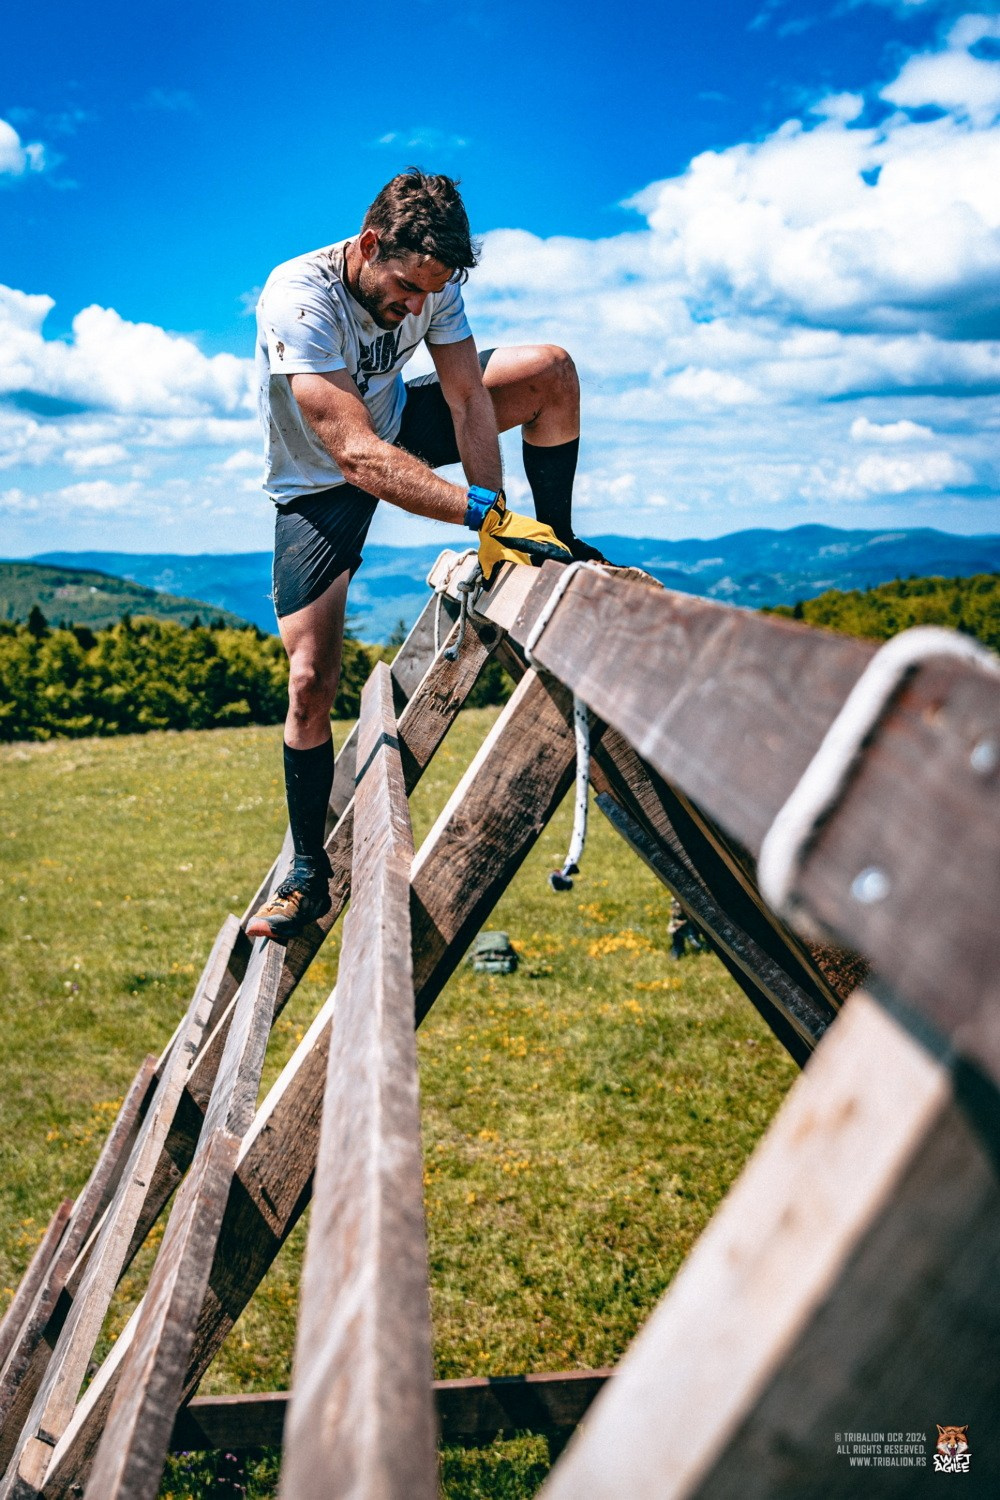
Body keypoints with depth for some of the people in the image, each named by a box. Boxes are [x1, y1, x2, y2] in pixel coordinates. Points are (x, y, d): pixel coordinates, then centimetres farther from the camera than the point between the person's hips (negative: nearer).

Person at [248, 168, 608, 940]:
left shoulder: (430, 278, -19)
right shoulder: (299, 298, -36)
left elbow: (467, 398, -18)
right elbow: (358, 456, -44)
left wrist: (496, 532, -29)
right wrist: (489, 513, -52)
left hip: (398, 424, 5)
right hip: (320, 481, -4)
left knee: (552, 370, -13)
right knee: (311, 682, -11)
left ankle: (556, 552, 2)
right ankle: (309, 875, 5)